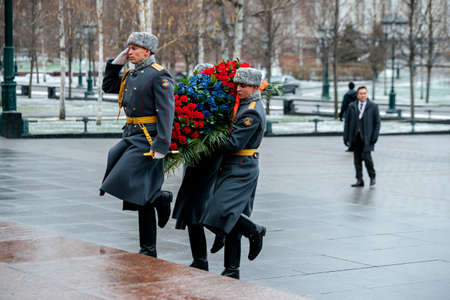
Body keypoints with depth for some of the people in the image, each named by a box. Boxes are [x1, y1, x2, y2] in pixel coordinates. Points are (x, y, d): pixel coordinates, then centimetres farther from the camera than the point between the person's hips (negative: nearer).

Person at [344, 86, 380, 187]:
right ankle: (359, 180, 10)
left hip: (367, 137, -3)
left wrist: (375, 137, -7)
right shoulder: (352, 106, 8)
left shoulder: (373, 106, 1)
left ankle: (372, 177, 9)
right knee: (357, 159, 3)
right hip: (355, 137, 3)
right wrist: (346, 137, 4)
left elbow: (377, 123, 1)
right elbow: (347, 122, 9)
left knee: (366, 157, -12)